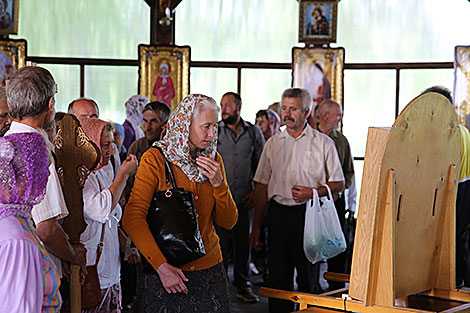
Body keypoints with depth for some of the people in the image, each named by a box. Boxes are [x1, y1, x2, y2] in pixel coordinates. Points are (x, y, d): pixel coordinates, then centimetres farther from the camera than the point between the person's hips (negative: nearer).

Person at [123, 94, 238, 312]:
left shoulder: (213, 160, 7)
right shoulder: (155, 160, -8)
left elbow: (228, 222, 7)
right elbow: (133, 218, -15)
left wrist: (218, 183, -10)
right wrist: (161, 265, -23)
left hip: (210, 270, 4)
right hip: (166, 273, -4)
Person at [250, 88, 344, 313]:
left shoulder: (323, 143, 2)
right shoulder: (273, 144, 10)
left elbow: (338, 184, 3)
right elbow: (262, 186, 12)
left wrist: (312, 192, -15)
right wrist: (256, 226, 9)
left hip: (309, 215, -3)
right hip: (278, 212, 3)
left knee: (309, 276, 1)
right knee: (277, 275, 5)